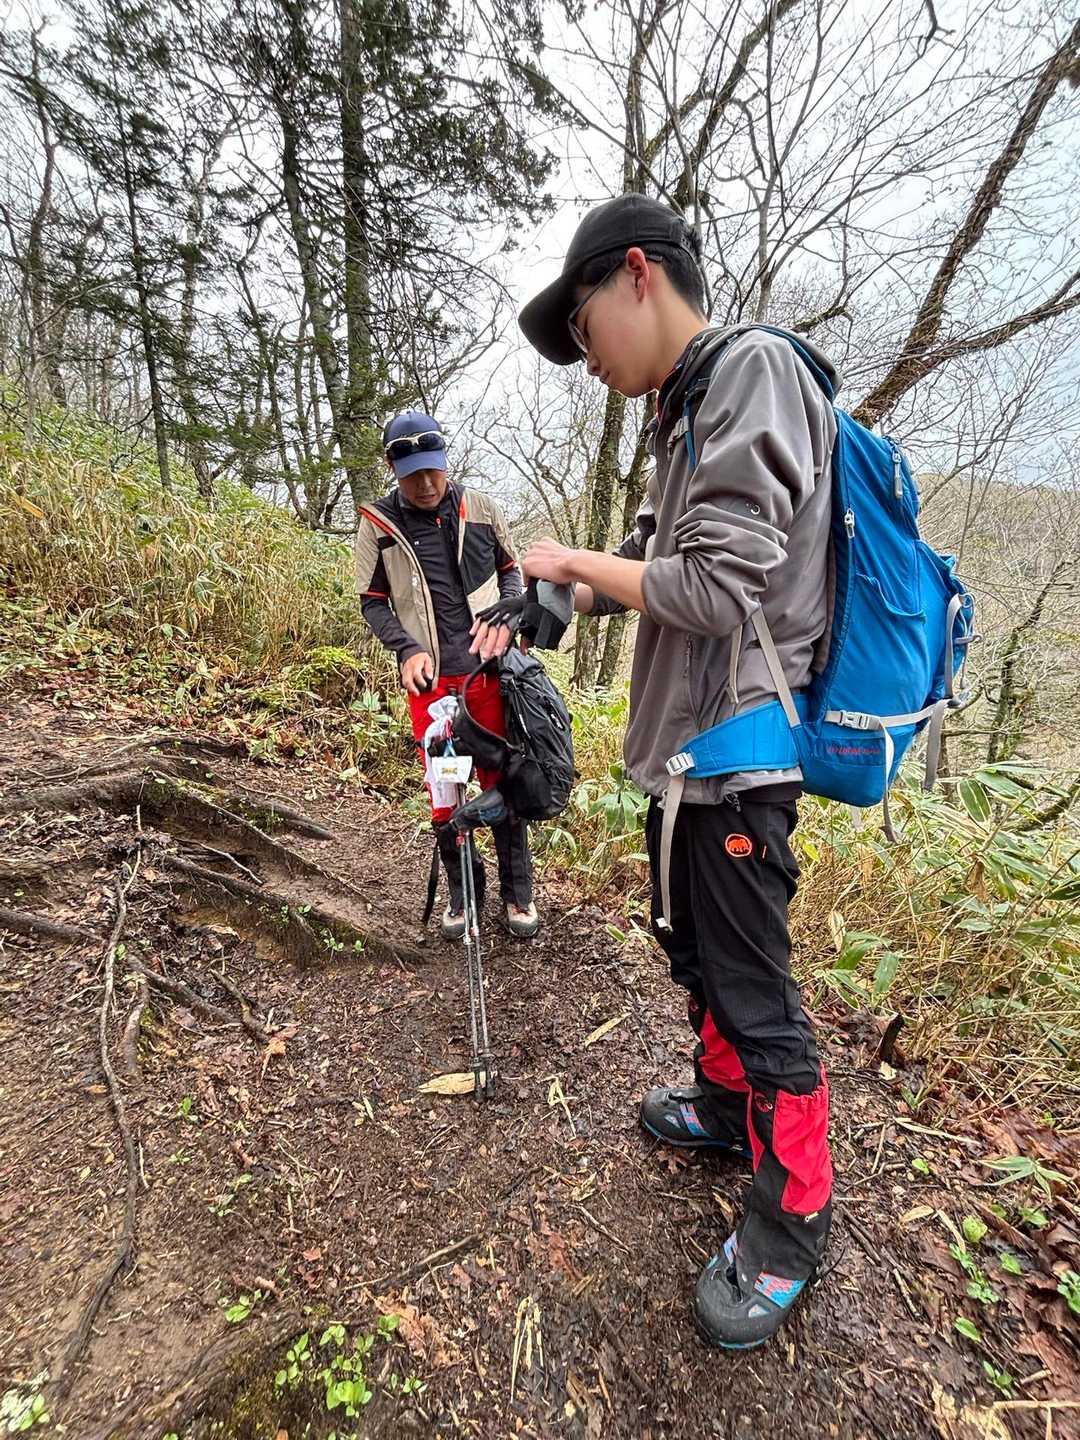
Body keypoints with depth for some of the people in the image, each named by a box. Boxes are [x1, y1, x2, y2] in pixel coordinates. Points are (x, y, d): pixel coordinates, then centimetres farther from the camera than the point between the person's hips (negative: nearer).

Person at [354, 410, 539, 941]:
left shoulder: (480, 508, 3)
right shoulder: (378, 524, 1)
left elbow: (510, 570, 14)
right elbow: (373, 602, 5)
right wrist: (407, 649, -11)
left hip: (490, 669, 1)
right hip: (429, 678, 0)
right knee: (443, 791, 6)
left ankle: (517, 891, 24)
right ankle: (462, 892, 26)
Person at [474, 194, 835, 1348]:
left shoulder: (752, 370, -13)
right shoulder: (687, 414, 16)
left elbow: (717, 588, -23)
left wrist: (574, 559, -9)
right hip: (685, 748, 10)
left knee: (751, 988, 3)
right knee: (692, 949, 22)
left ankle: (791, 1219, 26)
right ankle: (726, 1102, 45)